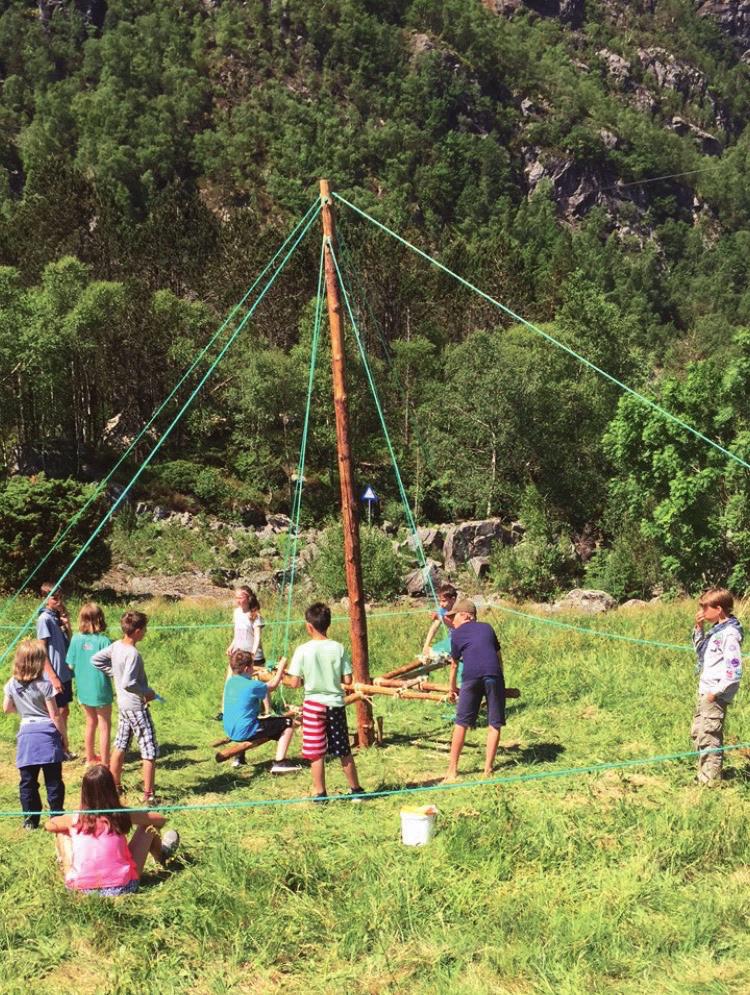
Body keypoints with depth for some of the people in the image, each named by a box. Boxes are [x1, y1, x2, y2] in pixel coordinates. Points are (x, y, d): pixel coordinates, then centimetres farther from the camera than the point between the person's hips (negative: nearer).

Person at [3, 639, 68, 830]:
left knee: (27, 782, 11)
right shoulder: (44, 684, -12)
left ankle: (30, 820, 15)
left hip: (26, 735, 4)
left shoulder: (12, 685, 1)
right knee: (53, 781, 5)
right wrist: (64, 736, 3)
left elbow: (7, 708, 14)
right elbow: (55, 715, -9)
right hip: (47, 735, -3)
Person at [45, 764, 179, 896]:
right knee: (148, 827, 14)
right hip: (121, 887, -1)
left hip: (80, 888, 1)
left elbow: (48, 825, 16)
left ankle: (66, 867, 45)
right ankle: (161, 857, 45)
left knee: (62, 832, 19)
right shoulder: (122, 815, -10)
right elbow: (160, 820, 4)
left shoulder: (75, 819, -7)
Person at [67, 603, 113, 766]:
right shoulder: (104, 641, -19)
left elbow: (71, 665, -1)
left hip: (83, 689, 5)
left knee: (91, 723, 23)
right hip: (100, 690, -5)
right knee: (104, 727, 8)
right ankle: (105, 764, 12)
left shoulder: (76, 639, -7)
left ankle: (90, 758, 36)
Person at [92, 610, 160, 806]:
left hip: (123, 704, 9)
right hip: (136, 707, -9)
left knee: (120, 745, 19)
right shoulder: (133, 654, -25)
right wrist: (147, 692, -16)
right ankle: (148, 795, -1)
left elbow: (95, 659, 13)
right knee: (150, 751, -2)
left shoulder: (116, 646, 0)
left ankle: (115, 785, 30)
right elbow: (128, 683, -31)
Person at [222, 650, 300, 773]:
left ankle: (239, 758, 40)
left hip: (230, 731, 8)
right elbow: (272, 686, 2)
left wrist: (276, 676, 19)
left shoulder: (230, 682, 7)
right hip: (245, 731, -8)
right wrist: (281, 667, 13)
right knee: (288, 724, -3)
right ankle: (279, 763, -8)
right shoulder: (252, 685, -17)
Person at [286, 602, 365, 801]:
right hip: (336, 703, 3)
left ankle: (320, 794, 11)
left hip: (314, 704, -2)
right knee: (344, 751, 15)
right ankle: (356, 790, 24)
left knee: (316, 753, 6)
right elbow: (348, 680, -5)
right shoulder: (338, 648, -6)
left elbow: (294, 683, -11)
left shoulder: (303, 650, -12)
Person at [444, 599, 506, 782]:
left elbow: (454, 664, 23)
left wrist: (452, 688, 36)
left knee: (461, 723, 6)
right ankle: (488, 769, 5)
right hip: (494, 674, 1)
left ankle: (452, 769, 9)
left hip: (471, 676, -1)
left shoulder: (457, 633, 18)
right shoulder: (487, 627, 25)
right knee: (494, 724, 8)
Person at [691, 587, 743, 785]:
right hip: (705, 691, 10)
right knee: (697, 732, 17)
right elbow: (700, 651, 24)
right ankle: (704, 773, 27)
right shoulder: (715, 630, 11)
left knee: (709, 737, -5)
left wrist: (717, 692, -20)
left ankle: (710, 779, 3)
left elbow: (734, 669, -22)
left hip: (716, 694, -10)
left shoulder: (729, 634, -18)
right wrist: (698, 629, 10)